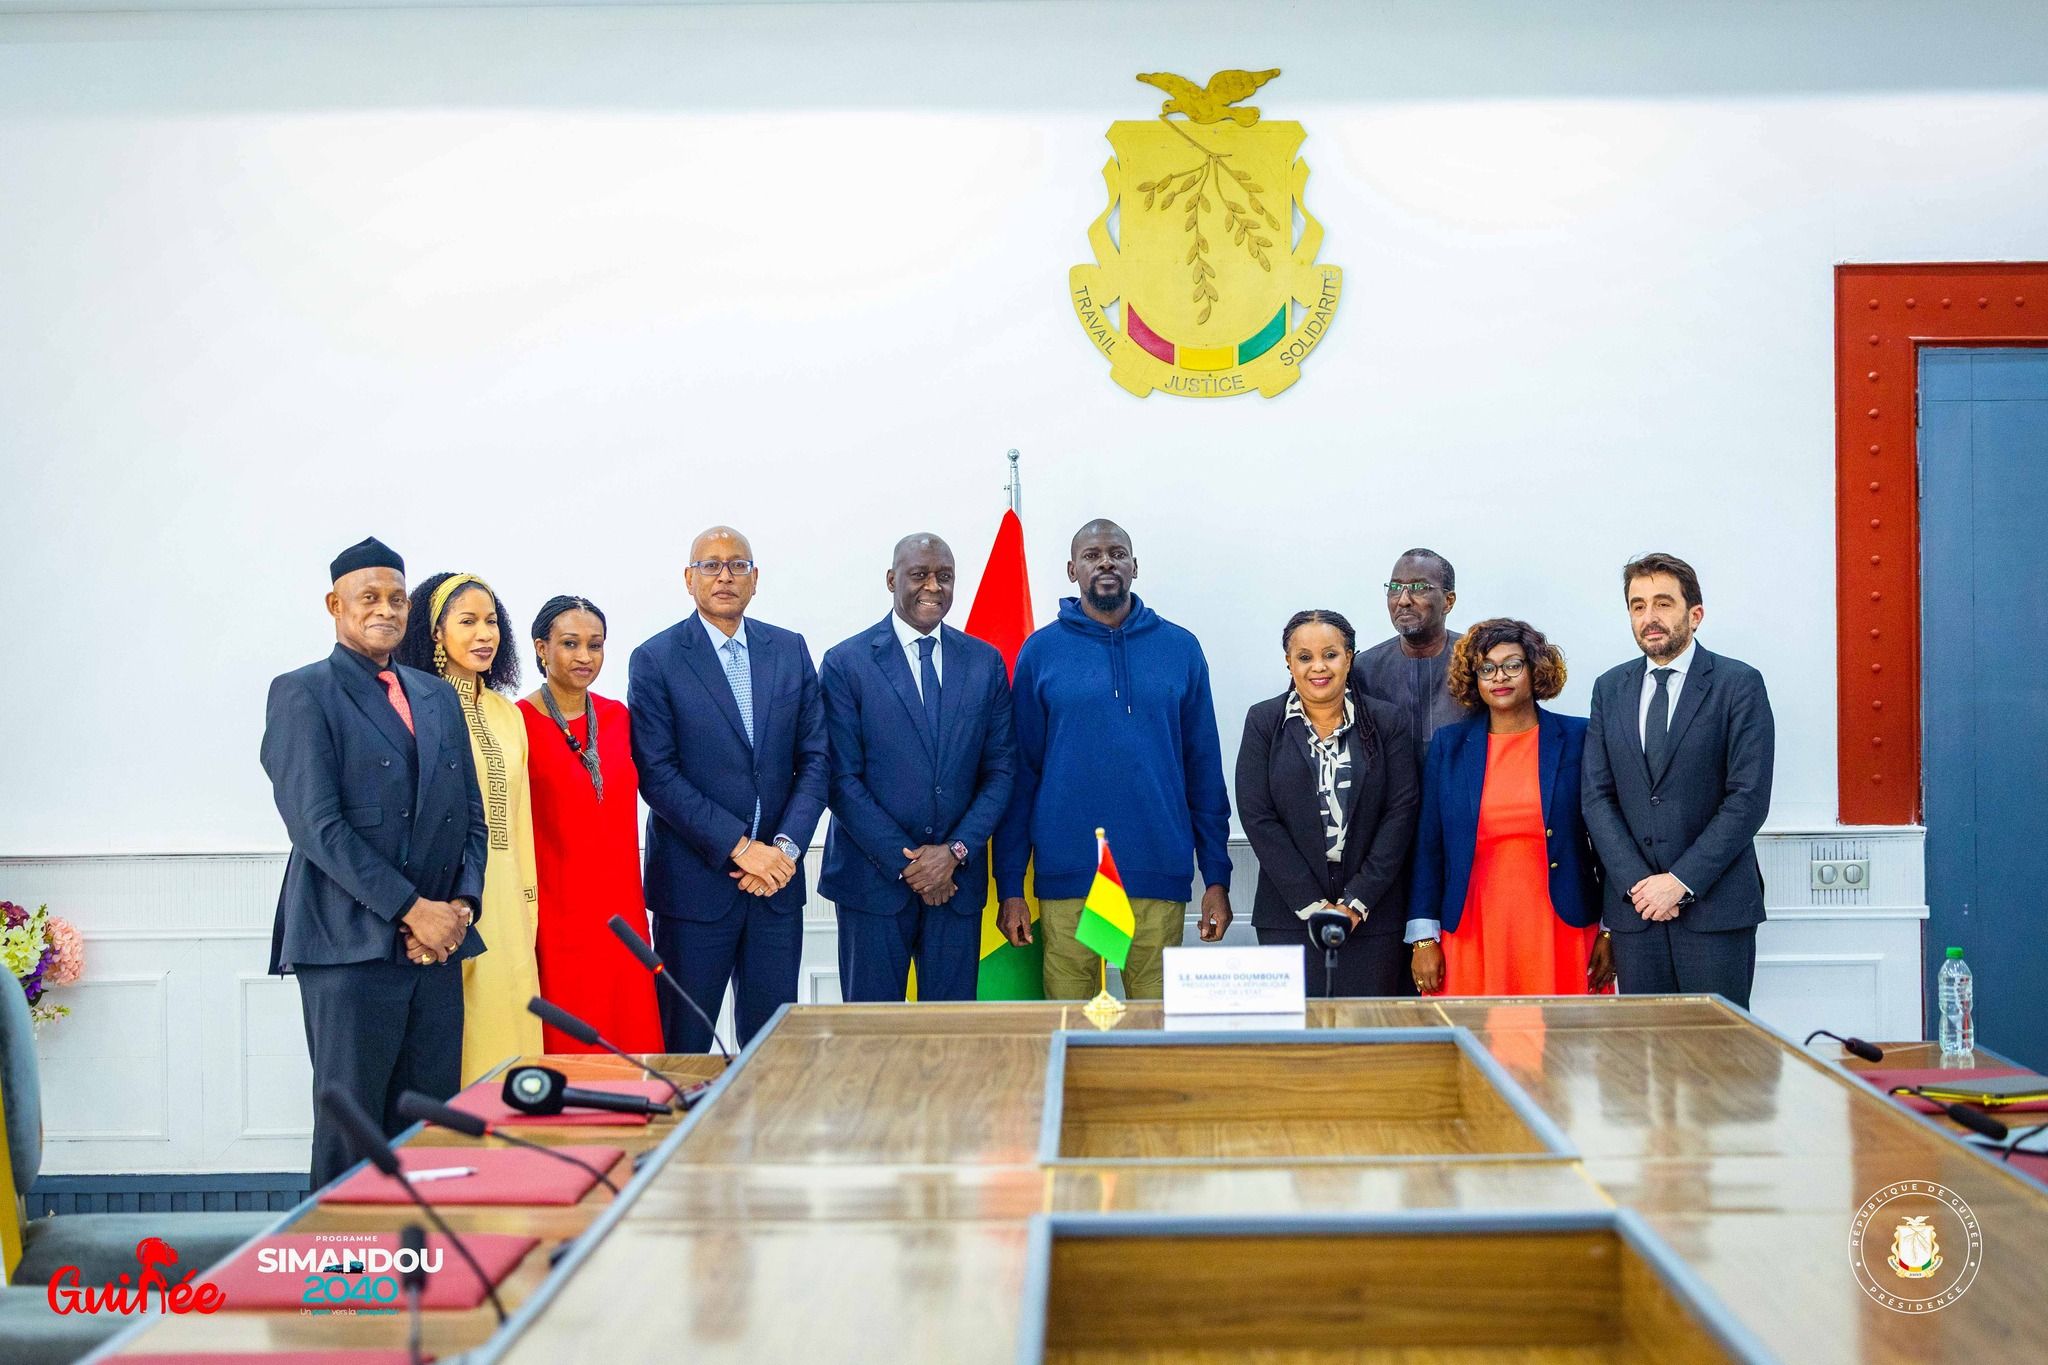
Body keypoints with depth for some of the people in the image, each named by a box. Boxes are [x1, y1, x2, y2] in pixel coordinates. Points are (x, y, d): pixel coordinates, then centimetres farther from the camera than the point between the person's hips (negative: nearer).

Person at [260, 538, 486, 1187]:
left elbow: (472, 815, 16)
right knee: (351, 1129, 1)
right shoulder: (303, 694, -1)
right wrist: (412, 909, -14)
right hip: (351, 945, -5)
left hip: (437, 941, 5)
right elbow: (317, 824, -11)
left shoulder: (437, 696, 17)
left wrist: (460, 904, -1)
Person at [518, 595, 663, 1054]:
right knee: (564, 1047, 2)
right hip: (557, 917, -5)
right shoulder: (519, 723, -8)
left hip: (620, 912, 5)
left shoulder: (617, 717, 8)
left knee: (632, 1042, 6)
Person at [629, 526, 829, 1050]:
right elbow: (657, 773, -9)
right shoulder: (655, 660, -3)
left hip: (777, 875, 3)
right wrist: (738, 847, -15)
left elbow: (815, 759, 6)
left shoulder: (791, 651, 8)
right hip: (695, 881, -3)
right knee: (684, 1043, 5)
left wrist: (787, 846, -8)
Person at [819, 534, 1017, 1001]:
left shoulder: (986, 662, 7)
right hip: (874, 877, -2)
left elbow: (1001, 770, 6)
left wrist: (955, 851, -7)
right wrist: (904, 862, -10)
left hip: (957, 876, 3)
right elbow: (842, 779, -6)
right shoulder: (846, 663, -2)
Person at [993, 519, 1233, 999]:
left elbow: (1204, 770, 8)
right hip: (1066, 879, -1)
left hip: (1160, 875, 1)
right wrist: (1009, 887, 1)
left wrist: (1216, 878, 4)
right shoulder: (1041, 650, 4)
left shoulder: (1180, 648, 7)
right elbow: (1020, 773, 4)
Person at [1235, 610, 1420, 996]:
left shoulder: (1388, 722, 5)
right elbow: (1257, 818, -3)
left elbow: (1401, 813, 0)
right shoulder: (1264, 722, 3)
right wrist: (1311, 905, -8)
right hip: (1289, 915, 0)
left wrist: (1357, 901, -8)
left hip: (1373, 916, 1)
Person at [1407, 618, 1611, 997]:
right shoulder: (1448, 745, 7)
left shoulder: (1577, 739, 4)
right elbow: (1428, 846, 7)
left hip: (1562, 934, -1)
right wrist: (1424, 938, 2)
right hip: (1472, 936, 1)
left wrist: (1610, 932, 1)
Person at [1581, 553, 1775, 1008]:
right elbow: (1597, 797, 6)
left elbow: (1749, 798, -8)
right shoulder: (1610, 689, 12)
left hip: (1715, 906, -3)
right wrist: (1636, 883, -7)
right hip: (1634, 905, 4)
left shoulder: (1739, 684, -1)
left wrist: (1681, 880, -13)